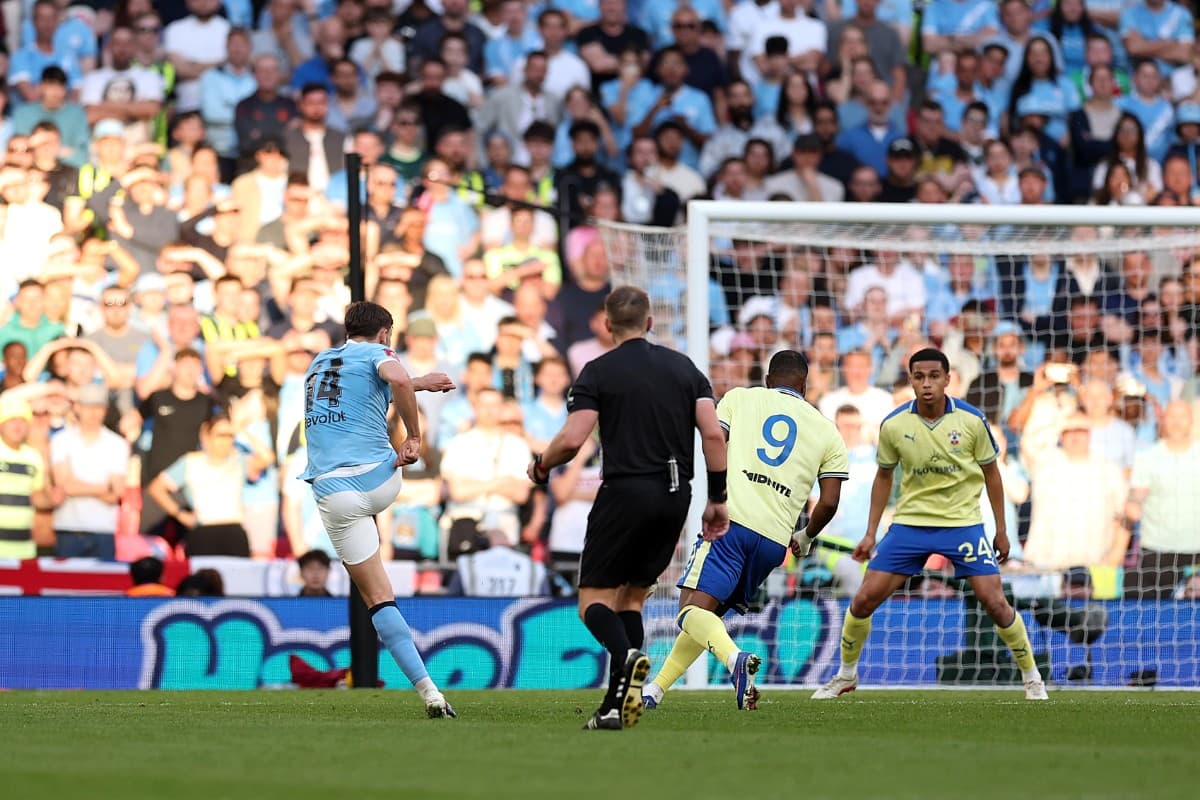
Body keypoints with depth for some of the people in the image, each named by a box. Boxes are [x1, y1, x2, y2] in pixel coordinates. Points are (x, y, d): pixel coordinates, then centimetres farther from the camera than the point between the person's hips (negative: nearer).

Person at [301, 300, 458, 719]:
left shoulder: (319, 362, 24)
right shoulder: (377, 352, 5)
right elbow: (396, 379, -19)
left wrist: (419, 383, 49)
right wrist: (414, 436, -10)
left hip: (333, 491, 3)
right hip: (380, 478, -3)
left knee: (378, 598, 1)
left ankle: (429, 691, -10)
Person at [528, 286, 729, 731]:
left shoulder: (598, 372, -2)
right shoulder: (684, 367, 11)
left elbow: (572, 439, -13)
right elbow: (714, 433, 2)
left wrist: (541, 467, 8)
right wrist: (718, 500, 7)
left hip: (626, 490, -5)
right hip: (675, 495, 5)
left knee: (594, 599, 2)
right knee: (631, 598, 14)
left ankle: (627, 658, -31)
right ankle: (615, 708, 4)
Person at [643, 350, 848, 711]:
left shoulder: (740, 398, 14)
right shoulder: (826, 430, 18)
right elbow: (829, 502, 12)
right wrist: (805, 538, 30)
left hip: (732, 521, -4)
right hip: (775, 539, 4)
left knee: (694, 610, -13)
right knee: (709, 614, 18)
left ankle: (735, 658, -42)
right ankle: (655, 689, 17)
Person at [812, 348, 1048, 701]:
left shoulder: (972, 420, -10)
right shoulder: (893, 425, -7)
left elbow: (990, 473, 3)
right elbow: (884, 476, 9)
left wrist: (1002, 531, 5)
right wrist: (871, 533, 7)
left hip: (963, 523, -1)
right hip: (909, 522, 1)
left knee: (994, 602, -11)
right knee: (864, 600, -5)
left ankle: (1032, 677, 9)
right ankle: (846, 675, 17)